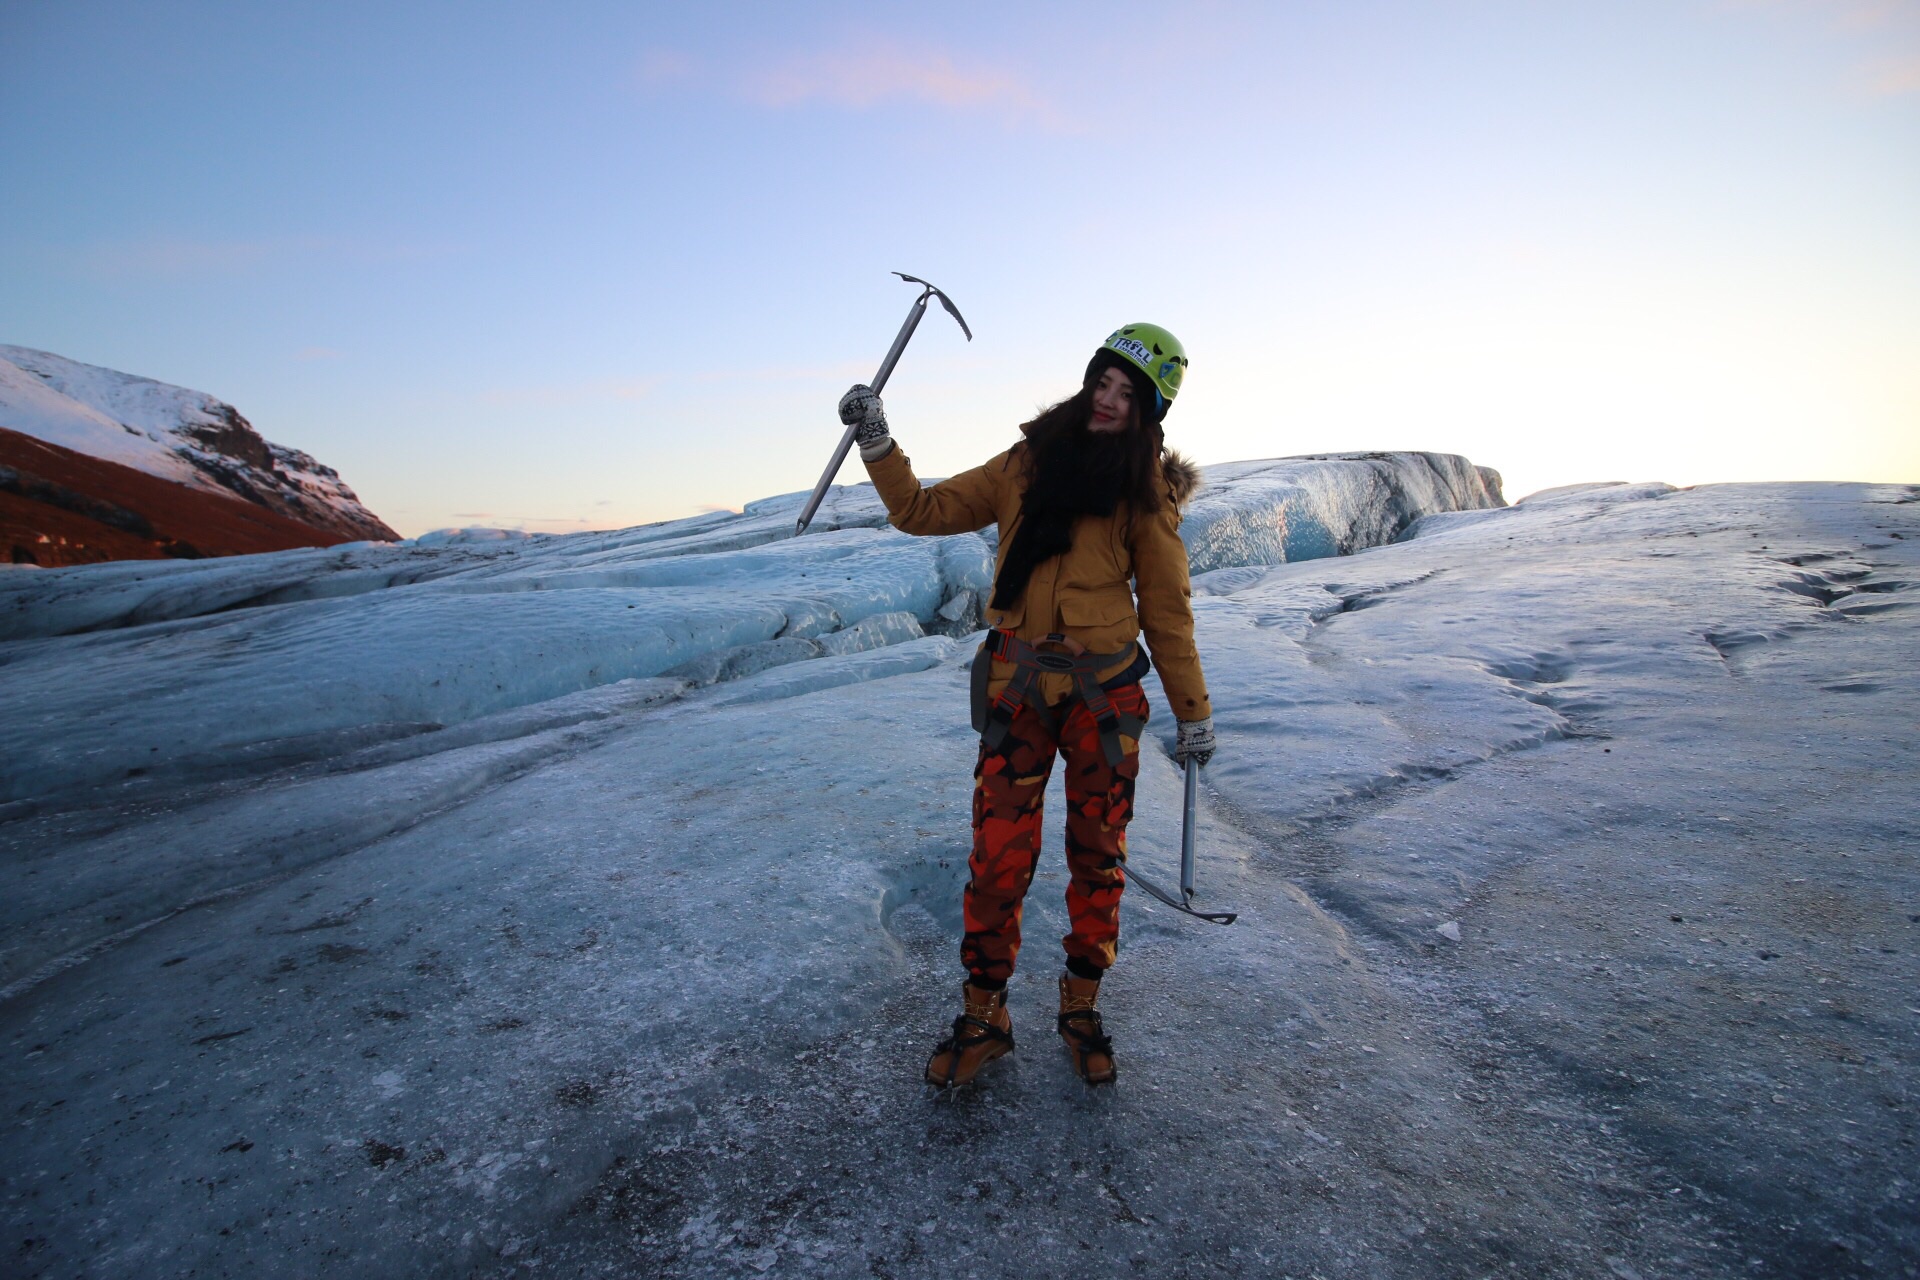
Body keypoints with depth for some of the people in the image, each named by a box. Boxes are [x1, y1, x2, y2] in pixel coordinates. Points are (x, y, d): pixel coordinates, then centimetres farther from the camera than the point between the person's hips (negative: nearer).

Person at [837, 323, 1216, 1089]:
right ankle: (982, 1018, 18)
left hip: (1106, 690, 0)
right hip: (1017, 686, 0)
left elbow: (1166, 610, 7)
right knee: (998, 856, -2)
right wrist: (877, 443, -3)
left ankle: (1081, 1008, 29)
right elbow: (924, 511, 9)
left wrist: (1193, 712, 8)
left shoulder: (1146, 492, 5)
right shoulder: (1027, 464, 8)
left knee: (1098, 855, 8)